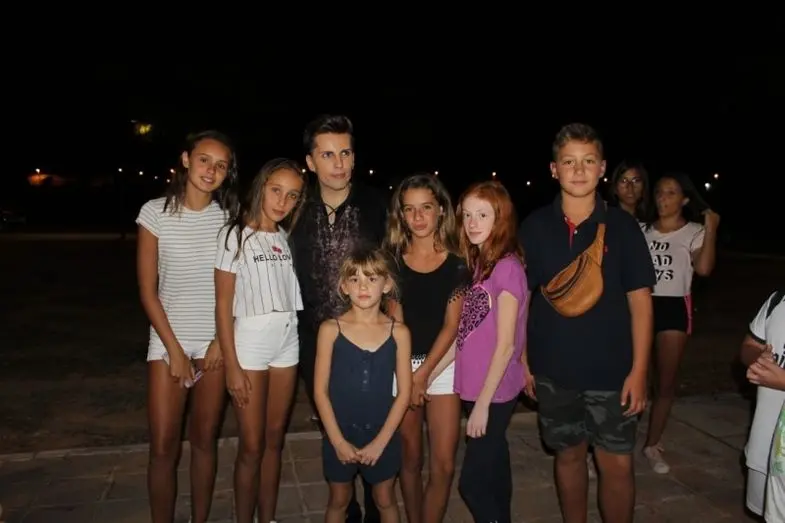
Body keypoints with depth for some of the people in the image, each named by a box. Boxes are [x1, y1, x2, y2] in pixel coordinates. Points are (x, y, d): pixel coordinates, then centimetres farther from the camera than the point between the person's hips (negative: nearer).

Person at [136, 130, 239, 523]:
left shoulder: (231, 214, -1)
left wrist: (223, 339, -5)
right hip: (169, 339, -1)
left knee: (204, 439, 10)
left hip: (217, 339, 1)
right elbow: (148, 291, -3)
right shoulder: (156, 212, -5)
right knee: (163, 447, 0)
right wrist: (174, 348, -7)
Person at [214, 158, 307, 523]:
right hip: (249, 344, -4)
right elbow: (223, 305, -8)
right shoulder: (236, 234, -6)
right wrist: (231, 365, -11)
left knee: (275, 439, 13)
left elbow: (293, 292, 8)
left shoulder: (287, 238, 7)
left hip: (287, 343, 4)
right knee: (252, 445, 3)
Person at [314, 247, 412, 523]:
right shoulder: (330, 329, -10)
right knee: (338, 501, 19)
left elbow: (404, 392, -6)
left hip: (382, 435, 1)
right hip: (339, 435, 0)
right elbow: (320, 390, -7)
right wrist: (338, 440, -10)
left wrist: (380, 441, -10)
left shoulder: (398, 332, -8)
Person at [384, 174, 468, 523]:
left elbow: (451, 326, -5)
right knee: (410, 459, 11)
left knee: (443, 465, -2)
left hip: (442, 364, 0)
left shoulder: (456, 264, -3)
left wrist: (422, 374, -11)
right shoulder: (392, 260, -1)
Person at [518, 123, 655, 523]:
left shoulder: (621, 225, -5)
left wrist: (638, 370, -8)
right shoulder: (535, 226, -3)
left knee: (617, 464, 6)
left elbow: (639, 300, -3)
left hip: (612, 370, -1)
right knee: (568, 455, 17)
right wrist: (521, 359, 1)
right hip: (553, 370, 1)